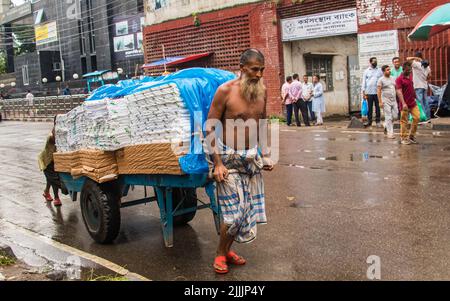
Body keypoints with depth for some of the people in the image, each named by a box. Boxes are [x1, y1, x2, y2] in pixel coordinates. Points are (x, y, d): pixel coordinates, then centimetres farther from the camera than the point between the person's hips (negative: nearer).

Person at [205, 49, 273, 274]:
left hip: (252, 157, 6)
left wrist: (264, 155, 12)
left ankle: (227, 249, 26)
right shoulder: (225, 91, -14)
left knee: (249, 209, 7)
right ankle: (220, 253, 15)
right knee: (235, 210, -8)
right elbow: (210, 128, -12)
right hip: (228, 157, -6)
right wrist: (217, 164, -17)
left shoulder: (262, 91, 3)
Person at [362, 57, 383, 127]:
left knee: (378, 107, 2)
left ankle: (378, 121, 8)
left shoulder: (379, 71, 8)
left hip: (378, 92, 0)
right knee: (369, 108, 2)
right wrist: (363, 92, 0)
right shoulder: (366, 71, 7)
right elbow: (364, 82, 6)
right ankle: (369, 121, 8)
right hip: (369, 92, 0)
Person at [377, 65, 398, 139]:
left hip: (394, 100, 6)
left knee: (395, 116, 4)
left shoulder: (392, 78, 13)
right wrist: (380, 102, -14)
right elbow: (379, 91, -8)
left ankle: (386, 126, 28)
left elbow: (396, 89, 18)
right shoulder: (381, 80, -5)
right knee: (388, 117, -4)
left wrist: (397, 99, 12)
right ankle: (390, 133, 1)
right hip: (386, 101, -6)